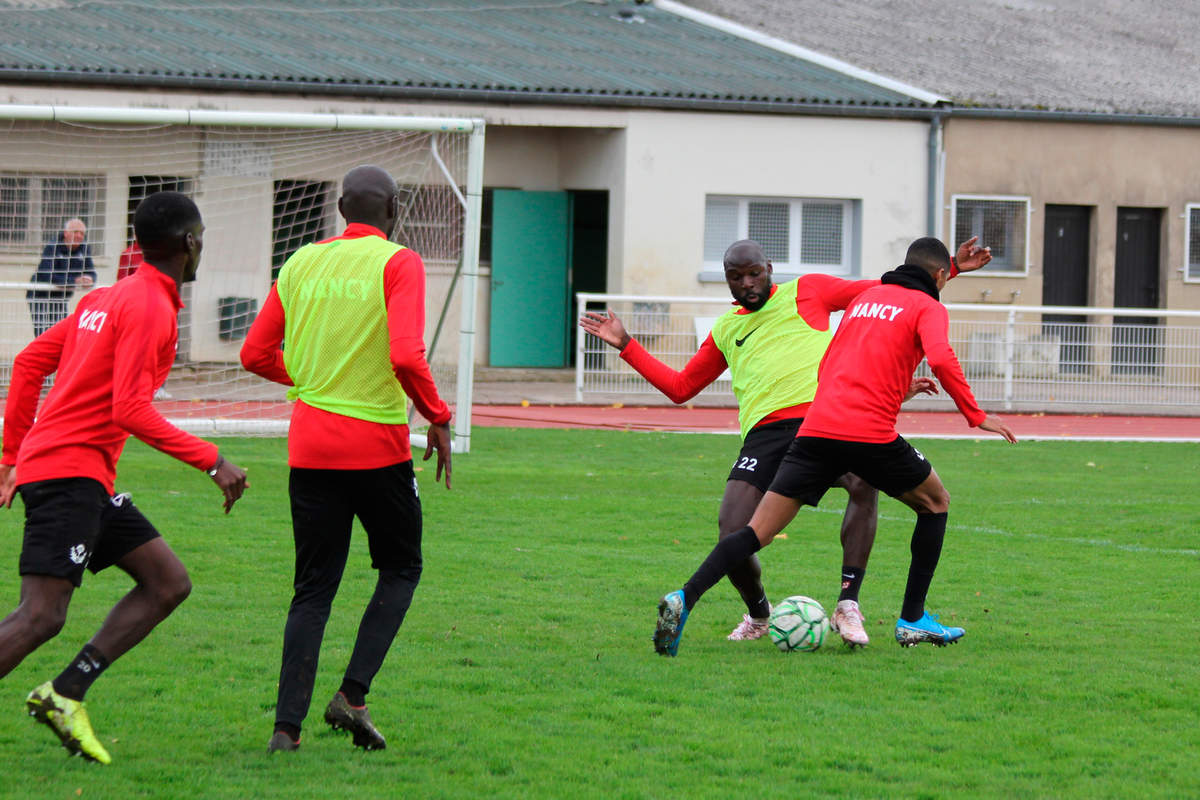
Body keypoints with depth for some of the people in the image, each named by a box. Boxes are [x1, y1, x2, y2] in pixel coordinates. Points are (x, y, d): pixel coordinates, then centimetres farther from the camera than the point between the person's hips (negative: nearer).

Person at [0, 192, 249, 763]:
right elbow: (131, 410, -19)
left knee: (168, 582, 8)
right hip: (70, 471, -10)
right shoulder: (151, 308, -11)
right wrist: (211, 460, -15)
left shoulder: (108, 298, 18)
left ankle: (65, 694, 0)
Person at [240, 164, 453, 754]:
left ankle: (287, 726, -3)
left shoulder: (300, 264, 8)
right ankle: (352, 694, 0)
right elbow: (406, 357, -19)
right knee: (401, 571, 15)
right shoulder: (397, 263, -6)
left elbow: (256, 355, 10)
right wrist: (438, 418, -5)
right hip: (377, 448, -4)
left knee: (313, 589, 8)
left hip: (310, 449, 4)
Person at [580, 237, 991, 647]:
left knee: (864, 483, -35)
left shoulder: (806, 291, 17)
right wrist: (626, 345, 31)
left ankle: (848, 606, -27)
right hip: (765, 432, 3)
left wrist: (951, 268, 14)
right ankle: (758, 614, 18)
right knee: (731, 537, -15)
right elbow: (680, 387, 35)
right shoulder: (725, 330, 27)